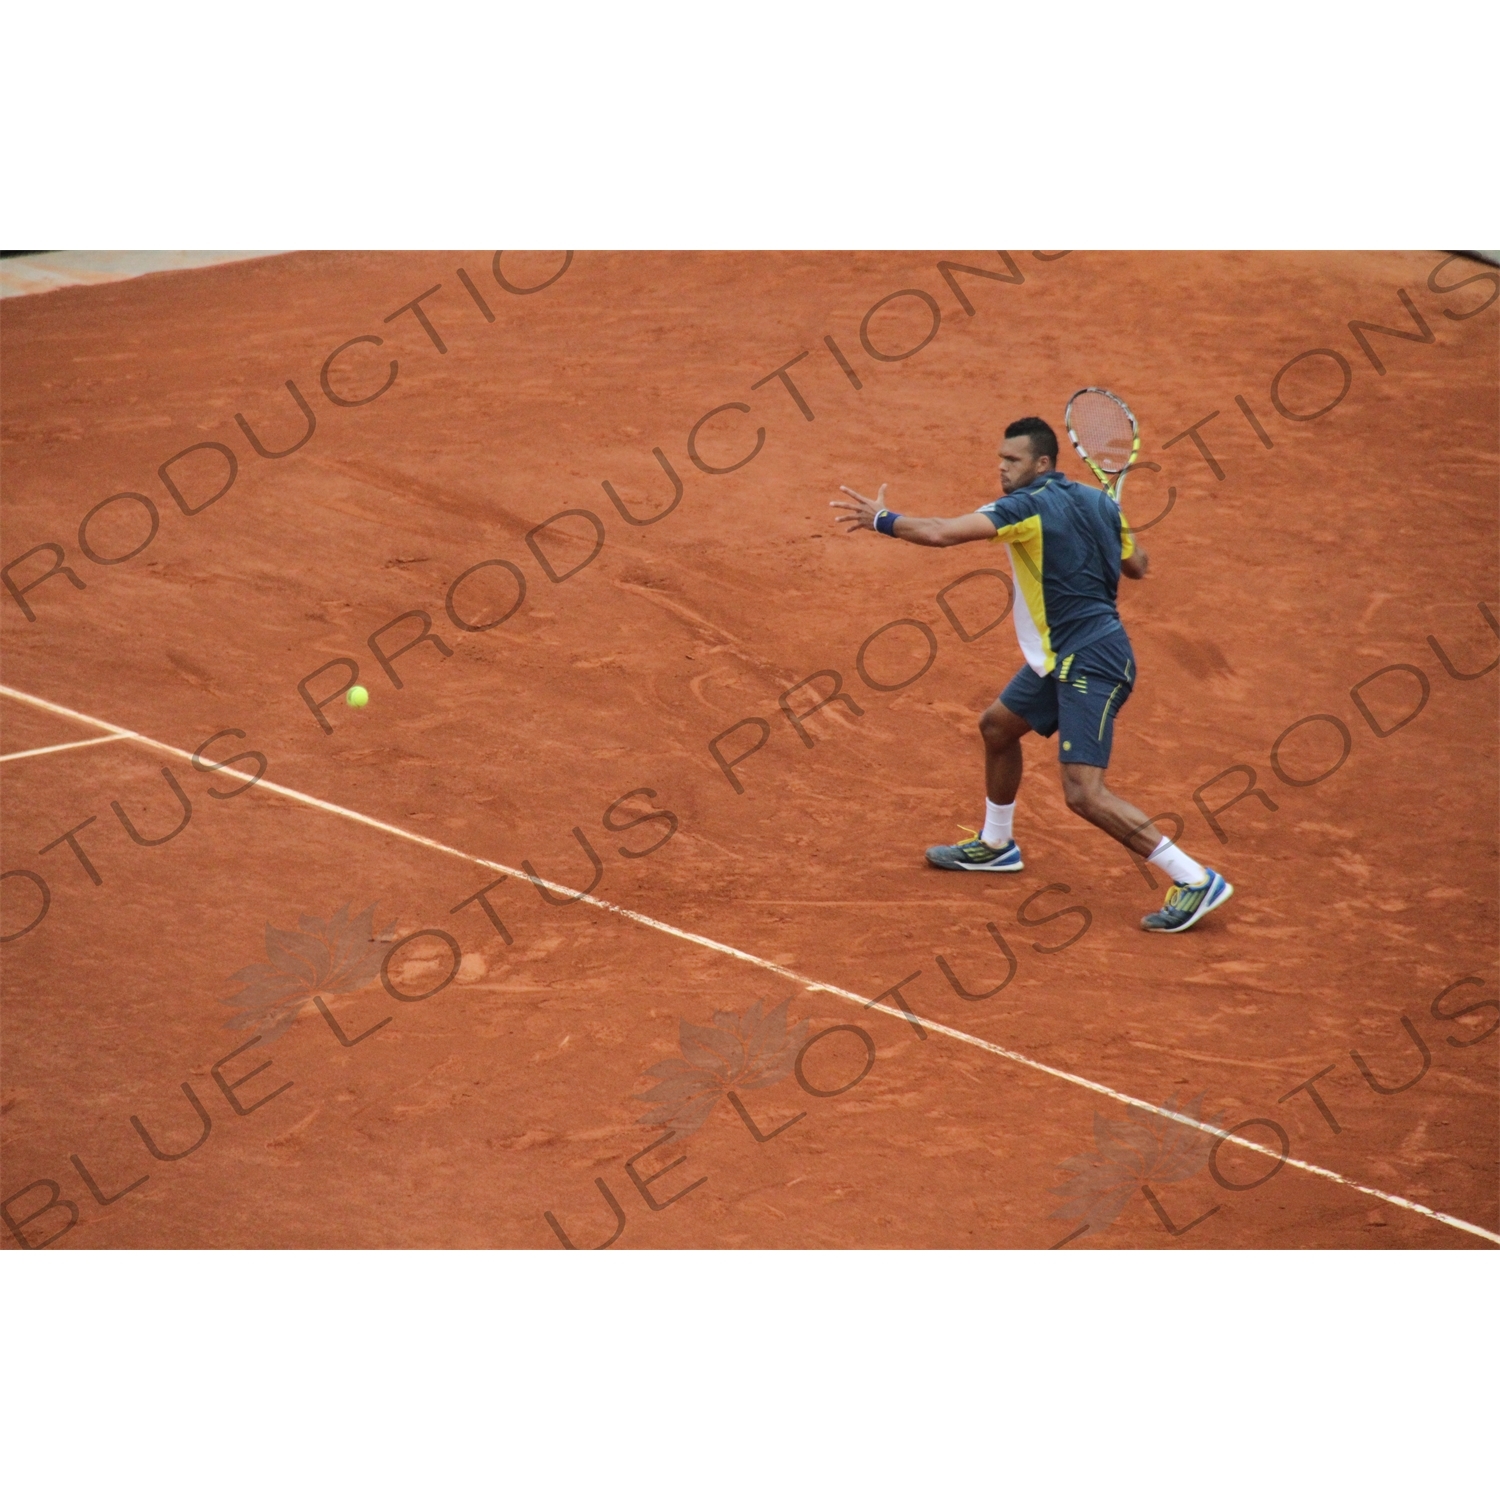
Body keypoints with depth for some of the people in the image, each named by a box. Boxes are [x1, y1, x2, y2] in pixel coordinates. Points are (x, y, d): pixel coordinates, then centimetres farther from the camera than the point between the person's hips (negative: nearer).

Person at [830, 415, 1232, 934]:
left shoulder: (1028, 506, -16)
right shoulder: (1097, 502, 8)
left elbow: (941, 532, -22)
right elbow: (1137, 565, 19)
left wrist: (882, 519, -9)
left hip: (1090, 662, -10)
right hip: (1066, 660, 10)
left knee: (1084, 793, -16)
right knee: (997, 725, 25)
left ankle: (1195, 880, -12)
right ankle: (996, 844, 44)